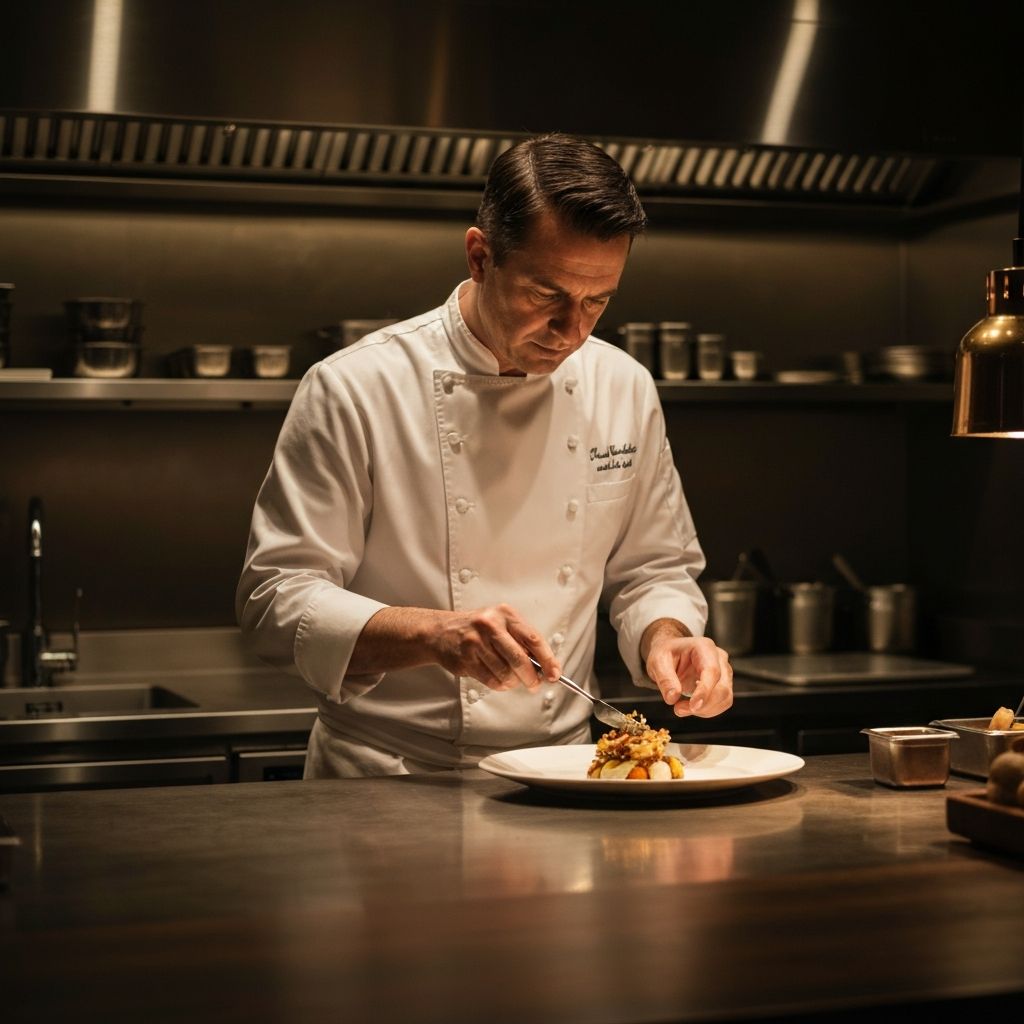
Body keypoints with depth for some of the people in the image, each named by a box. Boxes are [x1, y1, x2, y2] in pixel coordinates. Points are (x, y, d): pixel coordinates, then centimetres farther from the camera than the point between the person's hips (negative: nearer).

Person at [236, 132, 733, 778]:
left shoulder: (626, 391, 7)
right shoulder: (355, 390, -8)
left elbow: (655, 570, 19)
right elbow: (277, 599, -9)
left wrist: (666, 638, -4)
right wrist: (433, 634, -24)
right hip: (389, 782, -4)